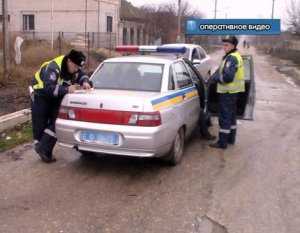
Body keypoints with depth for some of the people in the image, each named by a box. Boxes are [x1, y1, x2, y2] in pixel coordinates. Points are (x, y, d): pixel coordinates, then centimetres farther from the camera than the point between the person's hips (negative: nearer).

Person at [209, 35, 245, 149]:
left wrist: (216, 78, -13)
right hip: (233, 91, 11)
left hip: (227, 92, -11)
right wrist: (219, 77, 11)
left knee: (224, 117, -5)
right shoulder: (236, 56, 15)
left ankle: (222, 142, 1)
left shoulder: (231, 58, -19)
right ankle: (231, 138, 31)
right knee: (231, 115, 19)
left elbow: (228, 76, -28)